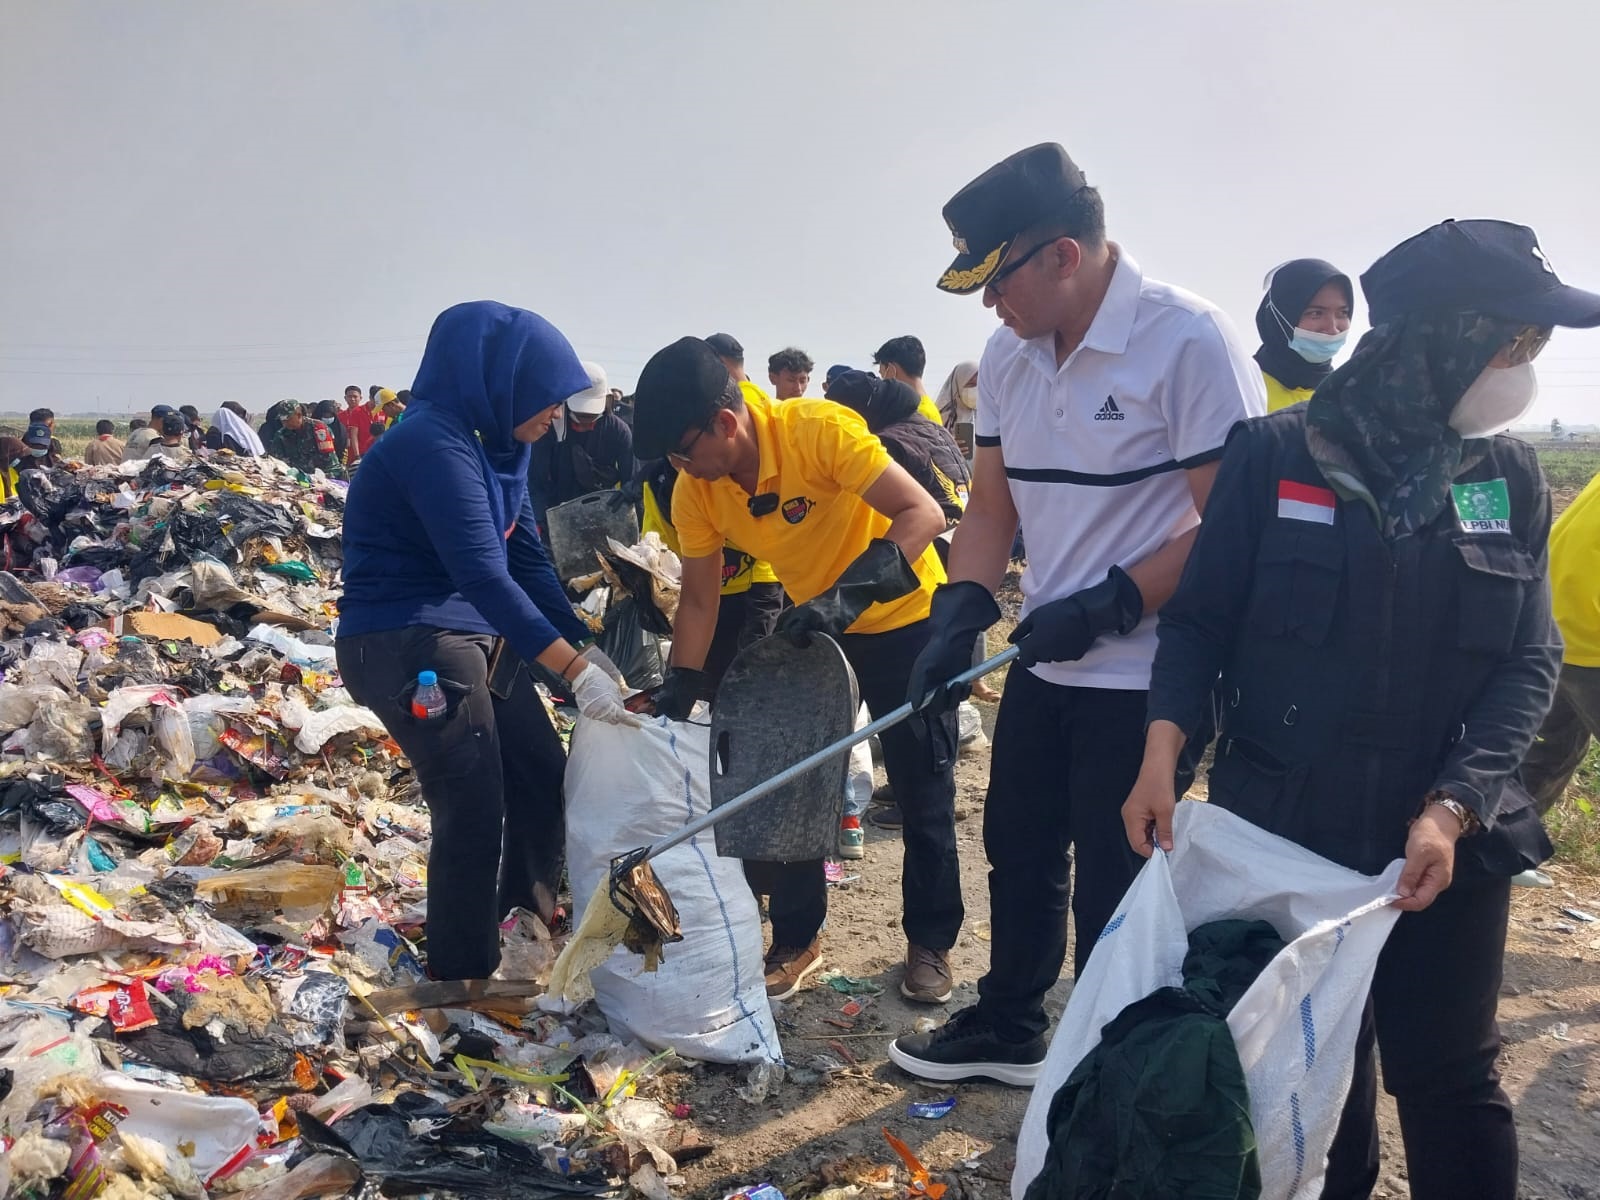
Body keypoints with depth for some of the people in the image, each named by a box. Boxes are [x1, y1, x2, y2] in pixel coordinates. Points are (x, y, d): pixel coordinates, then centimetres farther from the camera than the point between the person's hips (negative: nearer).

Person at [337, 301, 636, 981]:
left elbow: (525, 558, 9)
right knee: (475, 815, -7)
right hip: (407, 645, -9)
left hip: (477, 637, 10)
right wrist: (574, 670, -29)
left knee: (543, 778, 13)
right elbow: (484, 574, -27)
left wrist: (587, 647, 0)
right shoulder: (434, 443, -21)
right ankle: (462, 982, 8)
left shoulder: (496, 444, 8)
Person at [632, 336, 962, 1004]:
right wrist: (676, 697, -11)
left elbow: (923, 513, -34)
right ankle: (795, 939, 19)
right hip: (812, 625, 5)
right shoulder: (696, 490, -14)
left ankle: (930, 942, 18)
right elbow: (699, 600, -4)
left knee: (922, 789, 3)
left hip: (903, 615, -5)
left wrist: (848, 595, -45)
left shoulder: (819, 430, -31)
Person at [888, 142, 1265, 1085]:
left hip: (1147, 671, -7)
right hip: (1044, 661, 7)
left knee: (1112, 888, 4)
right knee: (1019, 854, 19)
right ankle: (1008, 1029, 39)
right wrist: (961, 614, -5)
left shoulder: (1189, 342, -19)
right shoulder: (1010, 355, 4)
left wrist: (1108, 606, -23)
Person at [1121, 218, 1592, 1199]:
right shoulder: (1276, 454, -7)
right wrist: (1162, 757, -18)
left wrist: (1452, 810, -15)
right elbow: (1202, 618, -4)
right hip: (1285, 829, -1)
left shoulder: (1510, 477, 2)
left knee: (1450, 1076, 11)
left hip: (1448, 843, 2)